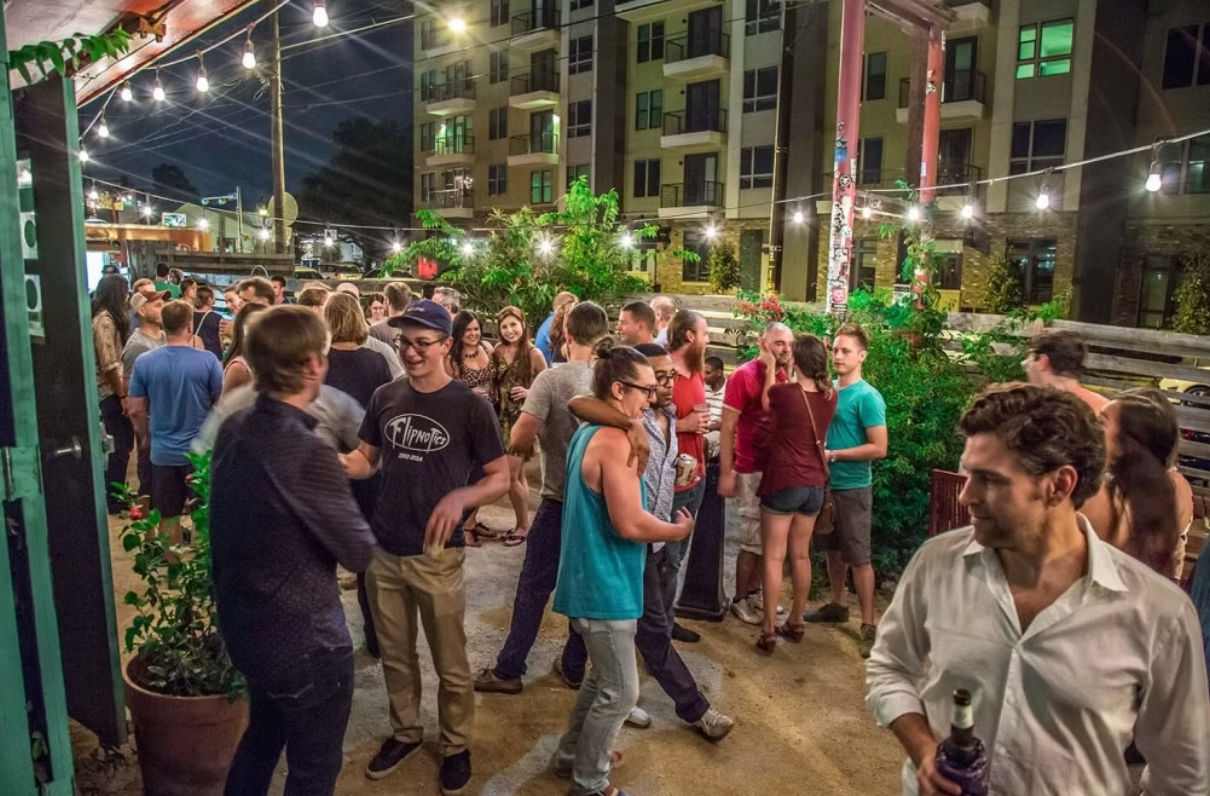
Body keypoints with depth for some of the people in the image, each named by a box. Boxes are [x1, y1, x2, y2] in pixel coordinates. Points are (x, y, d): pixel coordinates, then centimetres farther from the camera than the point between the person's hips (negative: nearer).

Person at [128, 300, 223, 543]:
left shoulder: (143, 362, -6)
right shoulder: (207, 361, -13)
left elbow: (136, 411, 0)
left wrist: (149, 438, 18)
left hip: (163, 453, 2)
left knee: (168, 518, 14)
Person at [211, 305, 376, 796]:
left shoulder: (233, 431, -4)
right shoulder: (308, 452, -28)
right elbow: (360, 553, -19)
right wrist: (340, 507, 0)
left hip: (244, 625, 8)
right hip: (304, 639, -8)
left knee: (262, 737, 29)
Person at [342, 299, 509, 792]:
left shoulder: (469, 406, -12)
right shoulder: (385, 397, 0)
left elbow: (501, 478, -9)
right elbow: (366, 460, 10)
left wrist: (460, 497, -28)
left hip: (436, 553, -4)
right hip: (383, 550, 4)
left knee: (450, 664, 11)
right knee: (395, 655, 20)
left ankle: (456, 745, 33)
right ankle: (404, 732, 42)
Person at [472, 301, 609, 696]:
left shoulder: (552, 378, -16)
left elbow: (518, 440, -19)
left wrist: (539, 439, 1)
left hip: (561, 500, -4)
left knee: (533, 587, 6)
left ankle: (508, 670, 15)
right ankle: (574, 665, 27)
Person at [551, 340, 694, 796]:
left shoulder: (587, 433, 9)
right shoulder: (615, 440, -22)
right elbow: (630, 524, -26)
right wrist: (678, 531, -10)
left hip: (592, 580, 10)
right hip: (606, 586, -10)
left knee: (603, 677, 25)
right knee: (620, 692, 6)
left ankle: (572, 755, 40)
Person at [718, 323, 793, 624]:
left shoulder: (786, 377, 6)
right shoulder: (744, 375, -12)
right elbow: (727, 427, -12)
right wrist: (726, 473, -15)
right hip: (752, 471, -6)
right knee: (753, 539, 2)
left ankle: (754, 592, 29)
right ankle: (739, 599, 19)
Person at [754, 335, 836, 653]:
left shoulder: (784, 392, -16)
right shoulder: (830, 396, -2)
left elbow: (767, 403, 7)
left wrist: (770, 367, 19)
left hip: (783, 483, -5)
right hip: (814, 484, 5)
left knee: (773, 557, 2)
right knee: (801, 555, 16)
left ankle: (769, 631, 4)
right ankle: (796, 622, 27)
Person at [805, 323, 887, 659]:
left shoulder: (867, 397, -16)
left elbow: (878, 448, -19)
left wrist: (832, 455, -18)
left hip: (853, 488, -7)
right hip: (826, 483, 7)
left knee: (859, 558, 0)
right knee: (833, 548, 18)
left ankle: (869, 625, 9)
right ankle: (837, 605, 35)